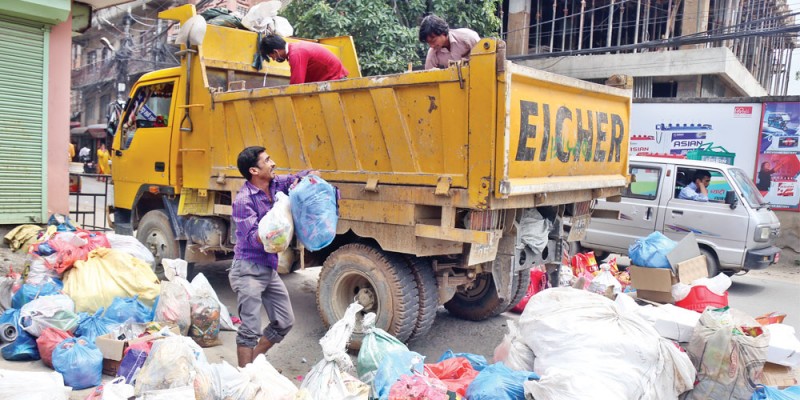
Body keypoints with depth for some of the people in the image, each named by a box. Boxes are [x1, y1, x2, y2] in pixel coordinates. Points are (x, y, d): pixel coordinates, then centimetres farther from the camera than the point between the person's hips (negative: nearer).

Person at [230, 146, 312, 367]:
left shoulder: (276, 184, 1)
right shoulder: (243, 200, -19)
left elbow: (304, 176, 12)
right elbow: (253, 239, -25)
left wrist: (311, 176, -12)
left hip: (269, 269, 8)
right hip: (249, 271, -8)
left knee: (285, 322, 14)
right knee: (250, 330, -5)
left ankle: (253, 364, 30)